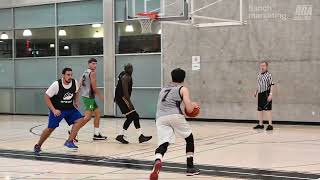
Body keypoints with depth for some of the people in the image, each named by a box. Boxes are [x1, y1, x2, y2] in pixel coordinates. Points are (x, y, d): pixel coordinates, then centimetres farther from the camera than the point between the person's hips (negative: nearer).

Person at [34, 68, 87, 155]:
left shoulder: (74, 82, -10)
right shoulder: (56, 84, -23)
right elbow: (46, 97, -16)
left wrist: (76, 102, -3)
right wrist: (53, 110, -22)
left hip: (70, 108, 4)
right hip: (57, 109, -4)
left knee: (80, 120, -15)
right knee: (50, 128, -3)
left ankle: (69, 141, -8)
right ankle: (38, 146, 19)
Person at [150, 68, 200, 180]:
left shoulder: (163, 90, 31)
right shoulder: (183, 89, 16)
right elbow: (189, 109, 5)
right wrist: (194, 105, 28)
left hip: (160, 118, 3)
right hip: (174, 116, -3)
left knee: (163, 144, -4)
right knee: (189, 139, 20)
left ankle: (157, 162, -37)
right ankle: (190, 168, 22)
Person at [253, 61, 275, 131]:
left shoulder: (269, 75, -9)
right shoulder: (259, 75, 13)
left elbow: (272, 85, -13)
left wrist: (270, 94, -20)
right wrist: (256, 91, 15)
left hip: (266, 93, -8)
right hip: (260, 94, 8)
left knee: (268, 109, -8)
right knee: (260, 109, 11)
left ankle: (270, 125, -6)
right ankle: (260, 124, 21)